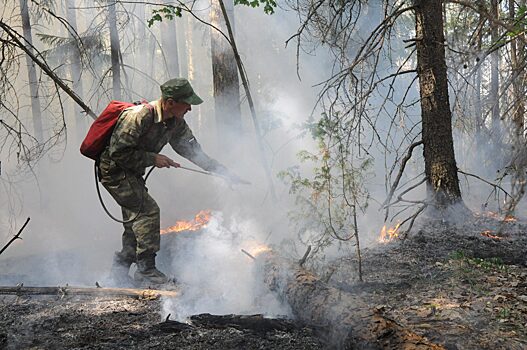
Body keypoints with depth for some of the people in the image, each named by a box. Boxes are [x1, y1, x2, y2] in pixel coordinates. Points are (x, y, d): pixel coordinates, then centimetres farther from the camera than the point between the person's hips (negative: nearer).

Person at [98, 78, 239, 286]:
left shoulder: (176, 123, -2)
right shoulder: (138, 116, -28)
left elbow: (193, 151, 6)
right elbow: (118, 152, -27)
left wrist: (222, 171, -1)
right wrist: (153, 158, -23)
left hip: (132, 174, 9)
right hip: (114, 170, -9)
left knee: (137, 217, 10)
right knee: (148, 210, -16)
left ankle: (120, 270, 21)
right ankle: (146, 270, -8)